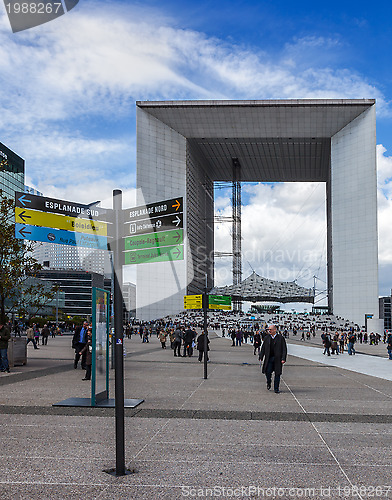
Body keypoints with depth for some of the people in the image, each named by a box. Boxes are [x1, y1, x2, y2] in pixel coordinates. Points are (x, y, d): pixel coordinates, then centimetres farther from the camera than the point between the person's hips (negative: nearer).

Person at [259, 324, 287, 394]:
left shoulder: (281, 338, -1)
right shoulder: (267, 338, 9)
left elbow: (284, 349, -3)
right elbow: (263, 348, 13)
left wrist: (283, 359, -11)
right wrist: (261, 357, 7)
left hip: (277, 359, -2)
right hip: (269, 358, 2)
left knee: (277, 374, 1)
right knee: (267, 372, -6)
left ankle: (276, 388, 12)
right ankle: (268, 383, 24)